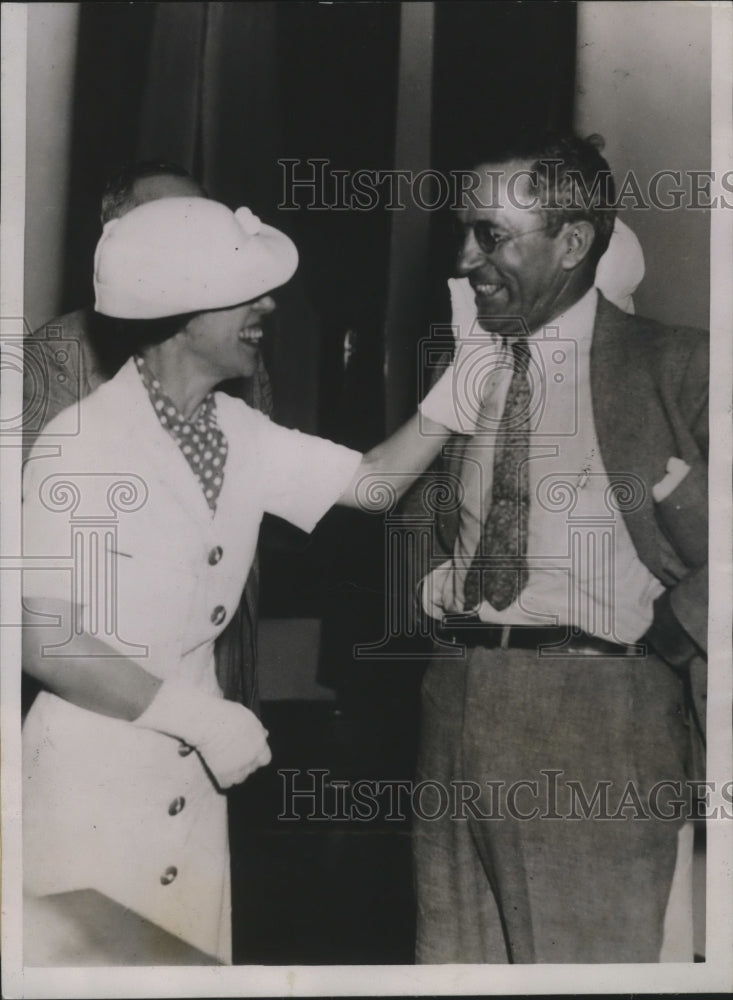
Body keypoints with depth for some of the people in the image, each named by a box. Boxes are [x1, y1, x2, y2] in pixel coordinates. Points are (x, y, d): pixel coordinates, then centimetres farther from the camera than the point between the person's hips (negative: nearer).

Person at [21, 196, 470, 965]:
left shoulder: (238, 434, 2)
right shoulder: (84, 446, -19)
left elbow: (373, 482, 7)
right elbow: (42, 641, -21)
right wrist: (200, 717, -19)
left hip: (191, 778, 6)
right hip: (92, 781, -6)